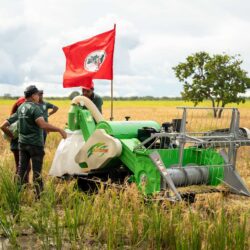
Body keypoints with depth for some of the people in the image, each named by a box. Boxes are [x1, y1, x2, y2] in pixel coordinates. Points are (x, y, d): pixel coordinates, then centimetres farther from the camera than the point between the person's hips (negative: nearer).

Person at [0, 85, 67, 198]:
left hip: (22, 143, 7)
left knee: (21, 169, 12)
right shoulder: (34, 108, -13)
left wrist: (12, 136, 20)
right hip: (35, 143, -6)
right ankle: (39, 195, 8)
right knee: (37, 171, 1)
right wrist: (60, 130, -26)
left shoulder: (20, 108, 10)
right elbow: (43, 125, -30)